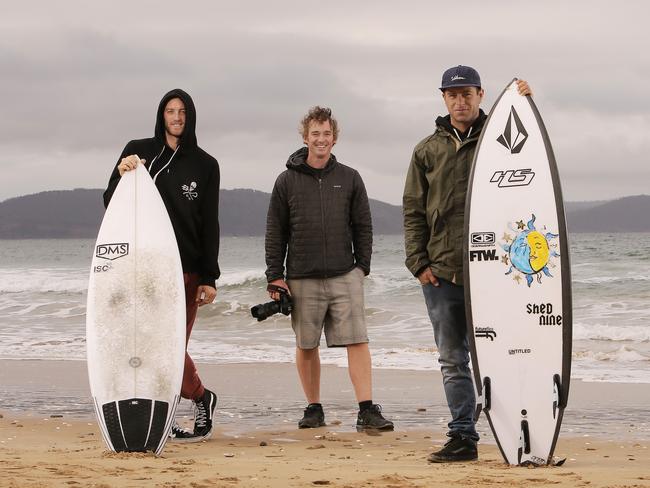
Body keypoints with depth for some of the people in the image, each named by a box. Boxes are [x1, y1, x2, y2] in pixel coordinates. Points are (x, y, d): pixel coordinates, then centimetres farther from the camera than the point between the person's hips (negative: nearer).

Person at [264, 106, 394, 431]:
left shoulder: (349, 179, 7)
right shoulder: (287, 181, 4)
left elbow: (363, 227, 11)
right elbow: (275, 233, 5)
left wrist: (362, 267, 4)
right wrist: (275, 277, 0)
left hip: (344, 276, 0)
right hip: (302, 279, 0)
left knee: (357, 342, -9)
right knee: (306, 346, 6)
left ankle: (367, 411, -12)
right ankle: (313, 409, 19)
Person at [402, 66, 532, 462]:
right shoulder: (428, 150, 12)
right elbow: (414, 210, 11)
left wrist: (527, 105, -12)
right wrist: (419, 262, 1)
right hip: (441, 273, 3)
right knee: (453, 360, 5)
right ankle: (463, 437, 10)